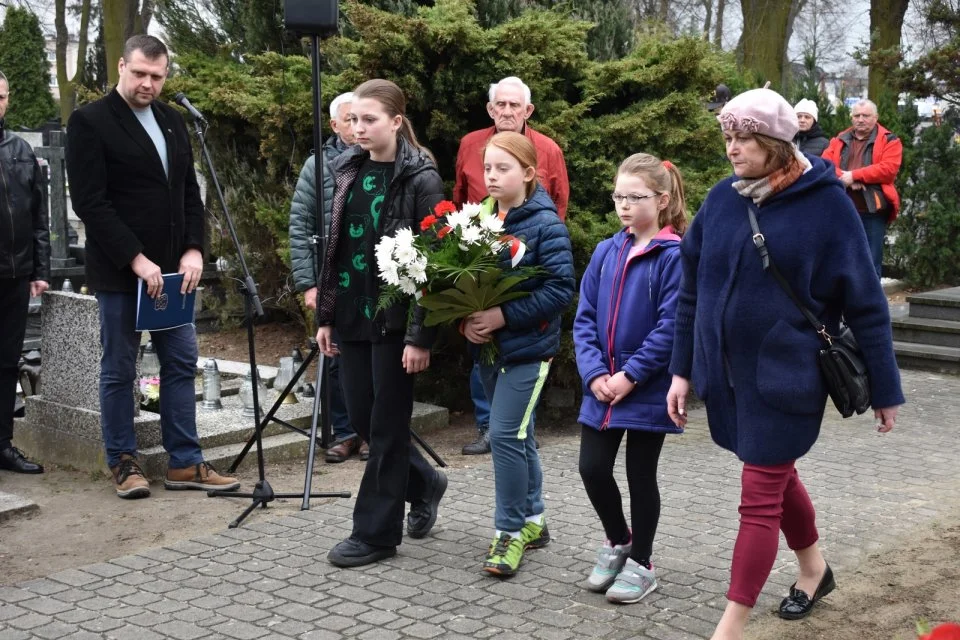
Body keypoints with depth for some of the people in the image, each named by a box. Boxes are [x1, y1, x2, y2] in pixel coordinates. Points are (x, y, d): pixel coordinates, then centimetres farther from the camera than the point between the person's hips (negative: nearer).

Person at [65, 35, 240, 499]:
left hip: (170, 268, 6)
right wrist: (136, 259, -19)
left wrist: (193, 249, -2)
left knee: (182, 364, 6)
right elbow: (89, 202, -14)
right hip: (119, 270, -6)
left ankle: (185, 463, 13)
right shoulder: (89, 122, -7)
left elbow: (190, 192, 14)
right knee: (119, 370, 4)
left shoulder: (172, 121, 12)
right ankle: (123, 462, 16)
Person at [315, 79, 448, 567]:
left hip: (394, 317, -6)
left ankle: (376, 532, 13)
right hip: (352, 316, 7)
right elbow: (333, 247, 13)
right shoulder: (346, 170, 9)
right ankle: (424, 482, 35)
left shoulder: (420, 179, -10)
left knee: (386, 425, 1)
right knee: (360, 418, 11)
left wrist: (421, 335, -17)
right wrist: (325, 316, 10)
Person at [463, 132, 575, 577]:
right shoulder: (480, 218, 5)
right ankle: (532, 520, 30)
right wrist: (466, 320, -7)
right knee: (517, 436, 16)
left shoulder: (546, 224, -12)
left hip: (528, 348, -6)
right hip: (486, 346, 6)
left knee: (505, 435, -10)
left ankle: (510, 531, 5)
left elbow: (560, 289, -18)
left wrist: (504, 315, -22)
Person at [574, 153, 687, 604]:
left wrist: (631, 375, -17)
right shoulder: (606, 252, 5)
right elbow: (585, 319, 4)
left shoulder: (673, 257, -11)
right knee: (592, 468, 6)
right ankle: (617, 542, 31)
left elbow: (670, 328, -16)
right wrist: (594, 373, -8)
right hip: (602, 387, 5)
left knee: (640, 475, 6)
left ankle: (640, 563, 24)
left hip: (648, 391, -5)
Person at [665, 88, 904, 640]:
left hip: (786, 377, -5)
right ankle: (815, 569, 45)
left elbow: (864, 303, -7)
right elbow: (693, 289, 8)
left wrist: (885, 389, -3)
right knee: (778, 479, 21)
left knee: (760, 499, -1)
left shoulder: (825, 203, -12)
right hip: (728, 375, 5)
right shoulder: (721, 200, 1)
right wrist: (683, 369, 7)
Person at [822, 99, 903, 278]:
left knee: (871, 264, 0)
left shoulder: (889, 141, 5)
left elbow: (888, 169, -10)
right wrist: (845, 178, -15)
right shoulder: (839, 141, 16)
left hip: (872, 211, -3)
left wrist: (854, 175, -14)